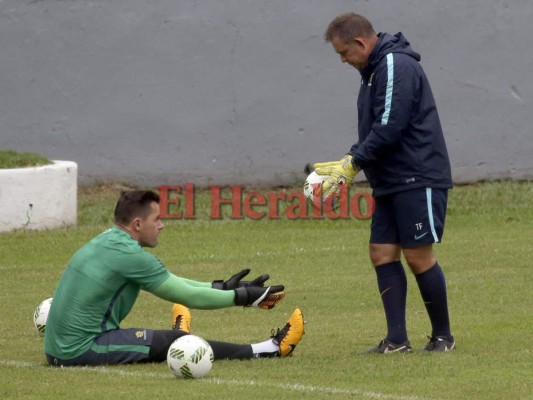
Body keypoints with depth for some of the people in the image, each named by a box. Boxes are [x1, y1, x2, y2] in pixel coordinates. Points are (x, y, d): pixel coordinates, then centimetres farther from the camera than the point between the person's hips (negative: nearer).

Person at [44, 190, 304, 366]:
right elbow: (190, 297, -9)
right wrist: (243, 297, 1)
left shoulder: (109, 241, 14)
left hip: (59, 348, 8)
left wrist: (222, 287, 20)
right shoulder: (129, 254, -15)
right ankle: (269, 350, 7)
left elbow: (172, 284, 20)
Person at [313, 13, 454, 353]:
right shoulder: (375, 70, 16)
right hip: (391, 182, 10)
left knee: (418, 255, -5)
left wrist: (353, 163, -12)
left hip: (418, 180, -10)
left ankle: (443, 336, 7)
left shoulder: (397, 66, -15)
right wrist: (347, 163, 9)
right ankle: (397, 340, 3)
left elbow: (389, 128, -21)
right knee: (383, 254, 3)